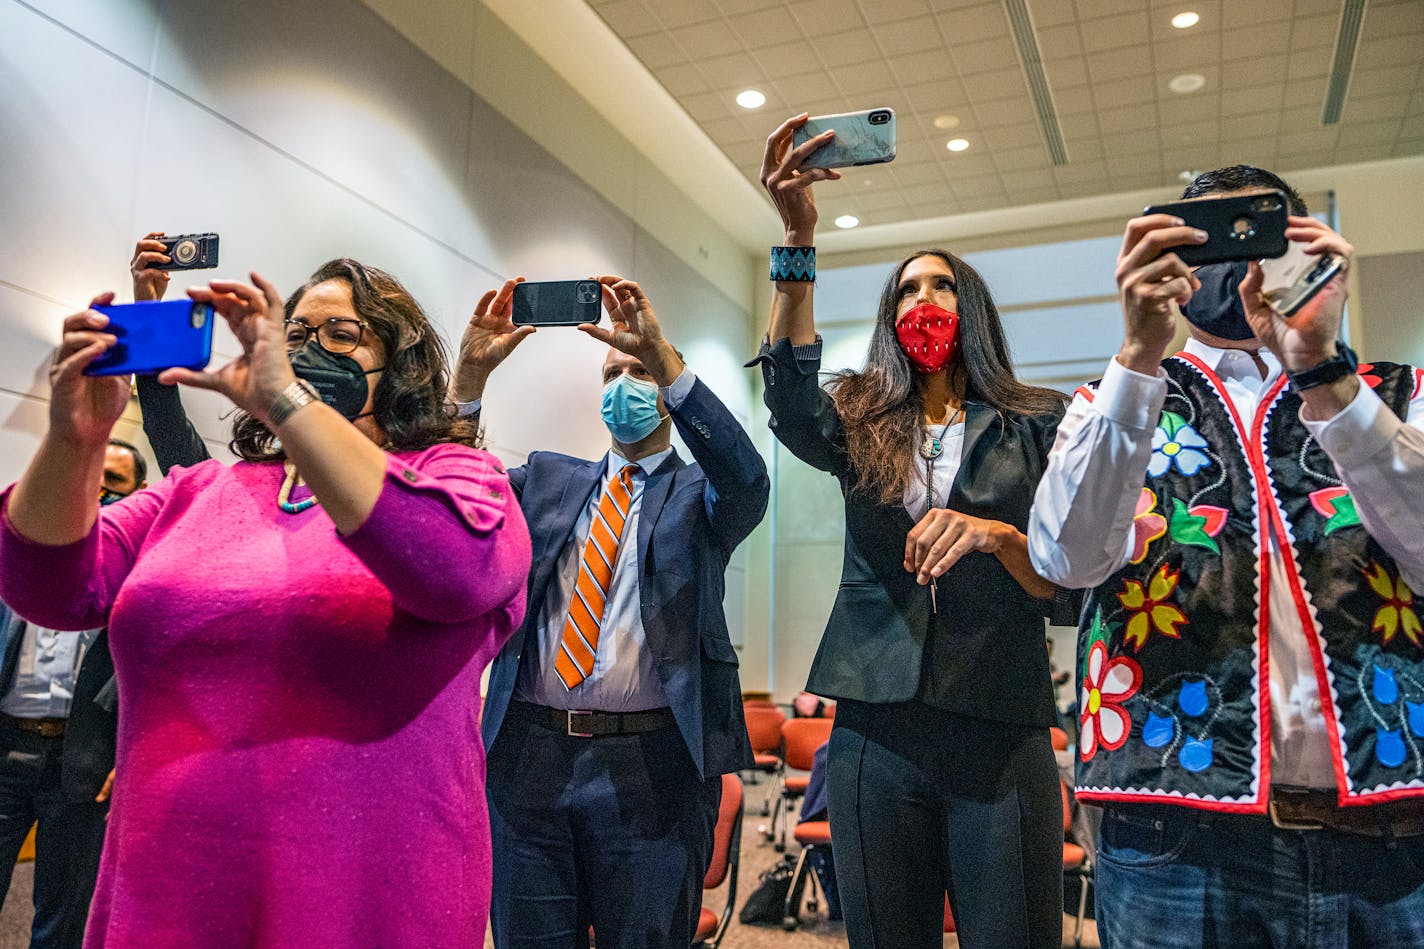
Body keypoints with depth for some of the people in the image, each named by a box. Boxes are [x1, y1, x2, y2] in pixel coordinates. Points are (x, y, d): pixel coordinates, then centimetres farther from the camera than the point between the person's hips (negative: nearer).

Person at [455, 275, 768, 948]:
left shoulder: (698, 493, 5)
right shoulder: (547, 477, 14)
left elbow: (747, 479, -18)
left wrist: (663, 357, -26)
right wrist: (471, 375, -13)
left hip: (652, 765, -3)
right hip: (529, 752, 3)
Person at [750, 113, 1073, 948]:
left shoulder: (1036, 427, 6)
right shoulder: (863, 426, 9)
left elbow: (1066, 583, 0)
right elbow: (791, 405, -15)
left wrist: (997, 538, -22)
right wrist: (800, 237, -22)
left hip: (1002, 732, -1)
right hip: (875, 725, 2)